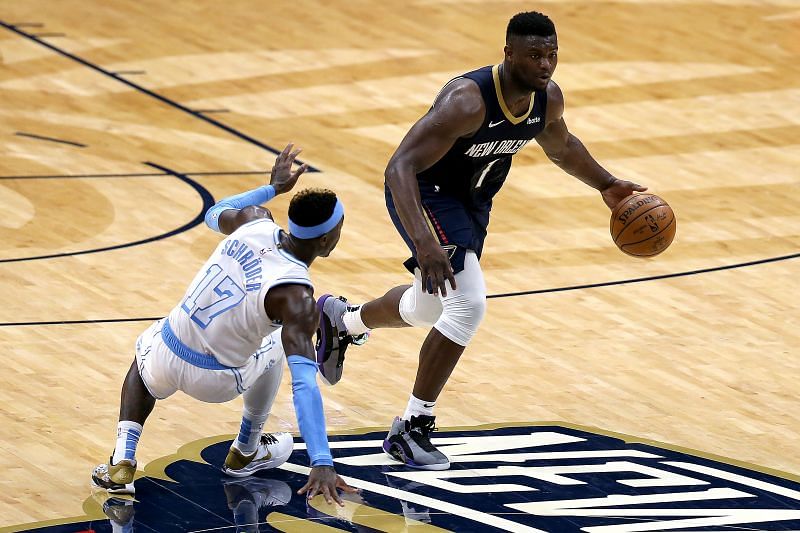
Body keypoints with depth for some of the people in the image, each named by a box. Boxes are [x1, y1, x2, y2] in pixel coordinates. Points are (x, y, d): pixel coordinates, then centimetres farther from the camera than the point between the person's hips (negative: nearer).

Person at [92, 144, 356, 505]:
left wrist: (273, 187, 32)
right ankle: (246, 453, 41)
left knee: (144, 357, 41)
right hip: (214, 381, -3)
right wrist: (322, 464, -38)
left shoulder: (255, 221, -8)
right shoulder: (296, 298, -24)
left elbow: (215, 214, 19)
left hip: (164, 359, 3)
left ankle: (121, 465, 19)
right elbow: (304, 384, -33)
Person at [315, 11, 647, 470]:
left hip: (474, 201, 8)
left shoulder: (548, 98, -12)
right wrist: (424, 243, -50)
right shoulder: (467, 101, -36)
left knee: (428, 308, 26)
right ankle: (411, 430, -12)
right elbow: (401, 166, -40)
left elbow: (560, 145, 14)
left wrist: (606, 185, 9)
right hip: (427, 194, -8)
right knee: (468, 304, -24)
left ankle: (341, 320, 57)